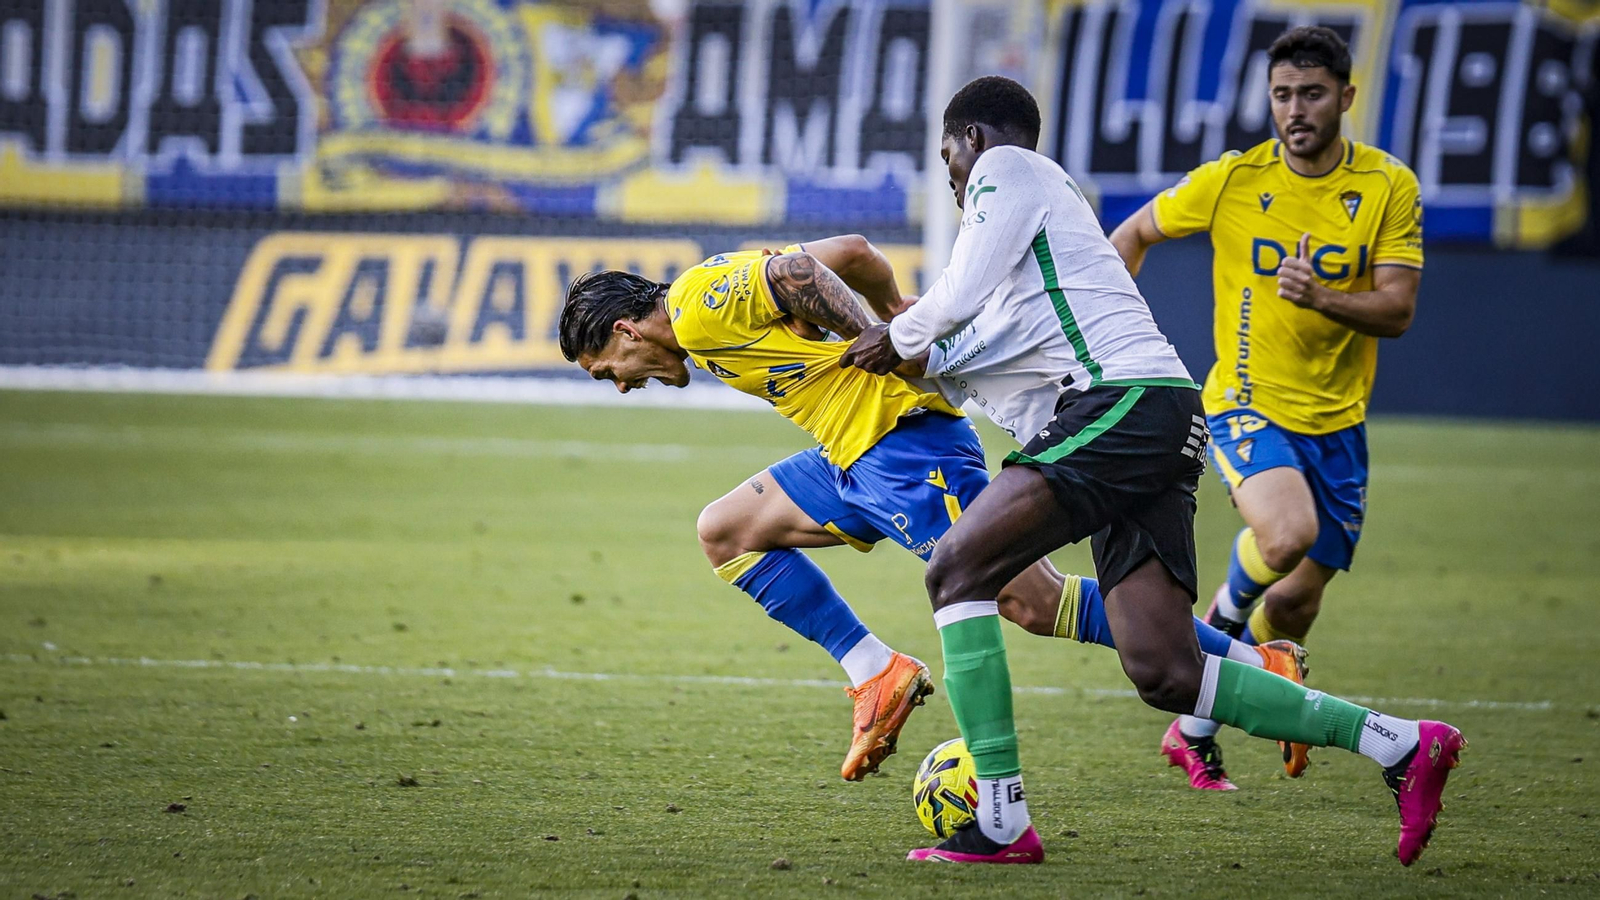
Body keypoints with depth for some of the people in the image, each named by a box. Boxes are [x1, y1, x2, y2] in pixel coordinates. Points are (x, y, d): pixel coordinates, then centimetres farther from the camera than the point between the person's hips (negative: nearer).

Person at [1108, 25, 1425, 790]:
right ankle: (1227, 610, 3)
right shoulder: (1232, 181, -7)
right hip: (1247, 405, -3)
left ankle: (1194, 726, 32)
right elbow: (1134, 233, 10)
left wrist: (1321, 297, -30)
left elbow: (1398, 310, -12)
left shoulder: (1390, 188, -5)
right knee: (1290, 534, -31)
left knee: (1295, 604, 6)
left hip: (1337, 422, 3)